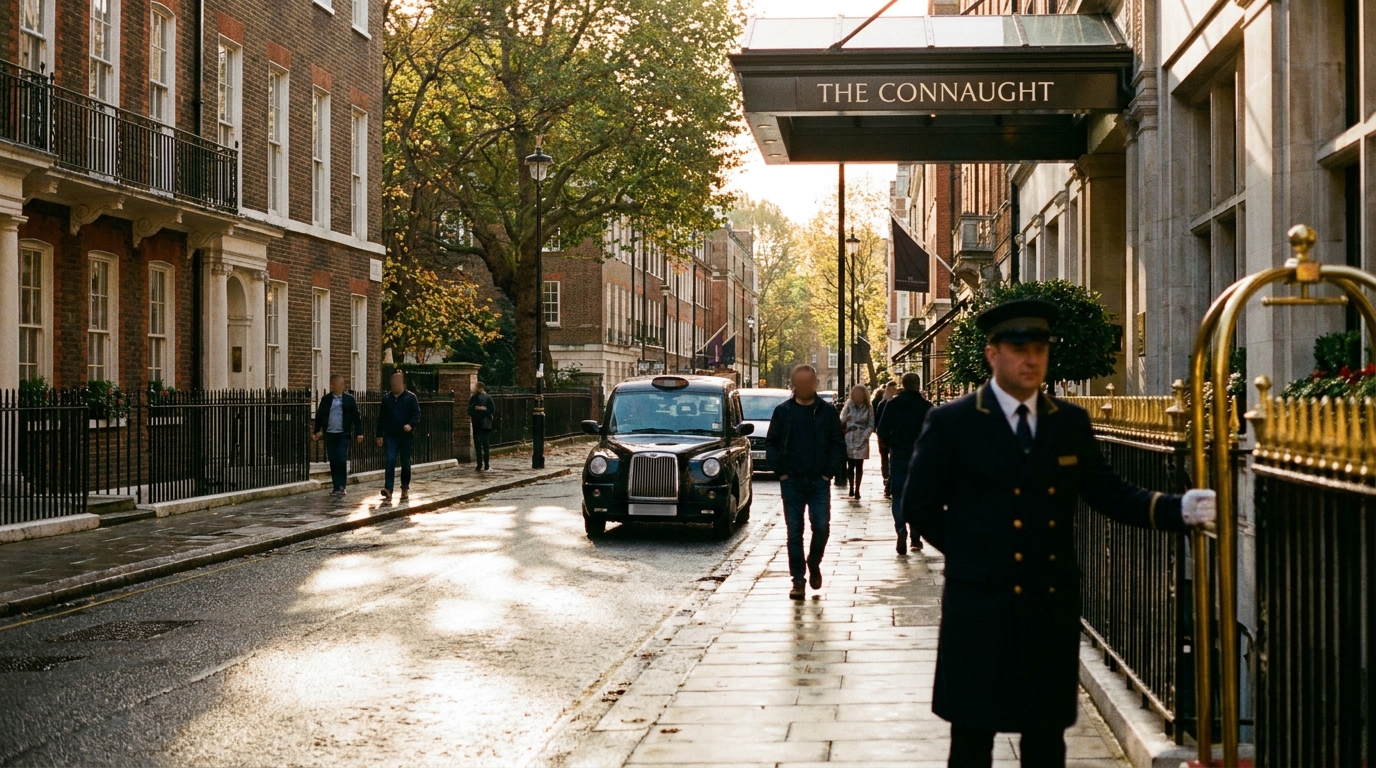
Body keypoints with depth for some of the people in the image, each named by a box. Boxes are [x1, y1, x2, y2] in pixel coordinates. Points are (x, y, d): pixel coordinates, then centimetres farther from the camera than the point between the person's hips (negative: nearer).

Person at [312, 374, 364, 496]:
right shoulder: (326, 399, 7)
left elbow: (356, 417, 1)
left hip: (343, 434, -2)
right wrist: (317, 431, 8)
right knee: (333, 461, 5)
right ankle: (336, 487, 11)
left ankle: (341, 487, -3)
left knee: (342, 460, -9)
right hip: (330, 434, 2)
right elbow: (319, 416, 12)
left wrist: (359, 433, -4)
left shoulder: (349, 399, 1)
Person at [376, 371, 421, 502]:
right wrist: (380, 435, 7)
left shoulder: (410, 398, 0)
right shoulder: (386, 398, 9)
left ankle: (405, 488, 23)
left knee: (405, 463, 8)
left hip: (406, 436, -1)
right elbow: (381, 418, 11)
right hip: (390, 436, 1)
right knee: (390, 461, -10)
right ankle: (388, 489, -18)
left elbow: (417, 414, -6)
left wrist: (411, 424, -25)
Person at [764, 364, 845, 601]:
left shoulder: (827, 412, 4)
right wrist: (781, 470, -4)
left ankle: (814, 564, 23)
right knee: (794, 532, 2)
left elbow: (838, 444, 6)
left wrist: (830, 472, -3)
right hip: (792, 482, 0)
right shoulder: (783, 411, 3)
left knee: (822, 527, -4)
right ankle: (798, 580, 9)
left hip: (819, 482, 0)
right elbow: (771, 443, 5)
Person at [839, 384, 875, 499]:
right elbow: (841, 421, 3)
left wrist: (864, 436, -9)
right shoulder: (848, 406, 5)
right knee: (850, 466, 4)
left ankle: (857, 490, 3)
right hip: (849, 440, 1)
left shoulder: (868, 408, 2)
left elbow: (871, 425, 1)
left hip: (861, 441, -1)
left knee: (859, 466, 0)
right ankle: (851, 488, 13)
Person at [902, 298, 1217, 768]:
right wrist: (969, 552, -4)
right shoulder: (952, 423, -4)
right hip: (981, 610, -3)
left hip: (1053, 608, 4)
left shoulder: (1071, 422, 7)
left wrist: (1179, 509, -11)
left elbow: (1109, 493, 3)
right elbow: (919, 505, -1)